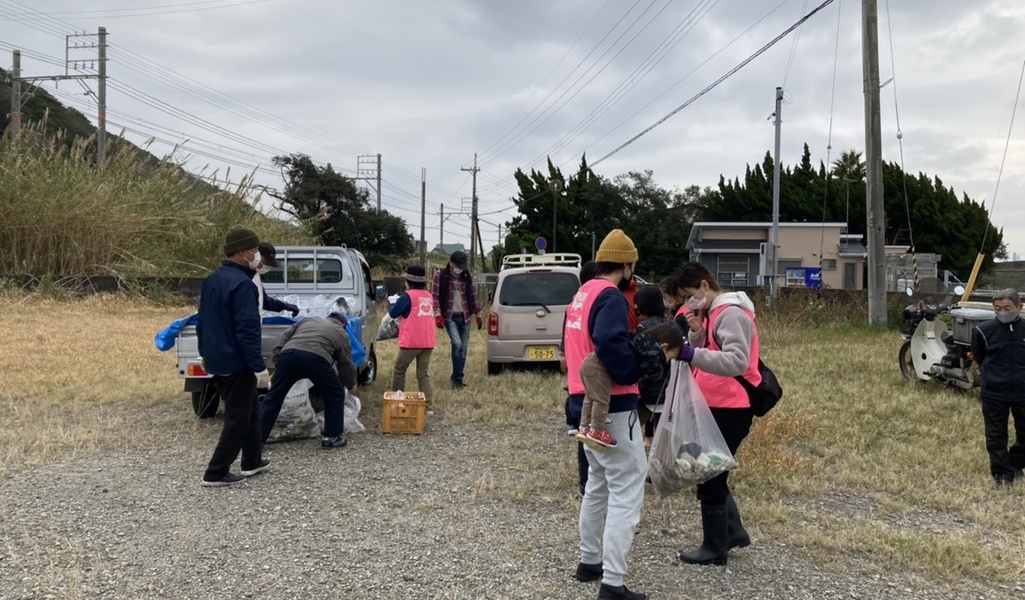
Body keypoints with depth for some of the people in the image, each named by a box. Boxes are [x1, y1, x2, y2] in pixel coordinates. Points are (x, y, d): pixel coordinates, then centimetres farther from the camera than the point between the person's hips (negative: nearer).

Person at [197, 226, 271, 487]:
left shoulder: (211, 280, 9)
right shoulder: (242, 283, -20)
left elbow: (202, 321, 17)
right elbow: (247, 329, -24)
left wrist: (205, 353, 25)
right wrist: (259, 366, -21)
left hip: (216, 360, 9)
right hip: (236, 362, -9)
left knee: (249, 409, 21)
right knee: (238, 417, 1)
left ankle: (252, 461, 29)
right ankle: (216, 473, 4)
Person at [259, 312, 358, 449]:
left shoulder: (307, 321, 37)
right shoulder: (341, 334, 28)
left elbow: (283, 337, 27)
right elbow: (346, 364, 29)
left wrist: (277, 359, 24)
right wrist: (351, 385, 44)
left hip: (289, 354, 3)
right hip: (316, 359, -3)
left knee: (274, 396, 14)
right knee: (335, 395, 17)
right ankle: (332, 437, 18)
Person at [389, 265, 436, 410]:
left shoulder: (408, 296, -8)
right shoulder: (429, 296, 11)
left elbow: (393, 313, -3)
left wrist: (394, 304, 16)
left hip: (411, 342, -5)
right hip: (428, 342, 5)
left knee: (399, 371, 13)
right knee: (424, 375, 6)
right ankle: (427, 407, -1)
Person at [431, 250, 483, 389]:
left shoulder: (467, 276, 6)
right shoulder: (440, 275, -4)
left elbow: (473, 296, 13)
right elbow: (435, 296, -7)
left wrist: (478, 315, 13)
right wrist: (437, 315, -16)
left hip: (464, 317, 4)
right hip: (450, 317, -4)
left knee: (463, 348, 5)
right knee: (457, 344, -20)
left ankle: (457, 378, 17)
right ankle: (457, 378, -11)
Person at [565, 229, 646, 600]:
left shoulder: (582, 295, 13)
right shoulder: (611, 297, -16)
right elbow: (610, 345, -32)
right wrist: (634, 373, -18)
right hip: (611, 406, -10)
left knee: (599, 484, 22)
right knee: (627, 490, -6)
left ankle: (590, 562, 31)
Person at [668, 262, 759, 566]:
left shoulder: (731, 314, -16)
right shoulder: (712, 314, 14)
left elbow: (737, 361, -29)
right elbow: (708, 355, 14)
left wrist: (693, 354, -40)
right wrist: (697, 332, -5)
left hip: (731, 409, -10)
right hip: (716, 406, 10)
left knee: (710, 477, -2)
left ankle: (715, 548, 11)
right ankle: (733, 532, 31)